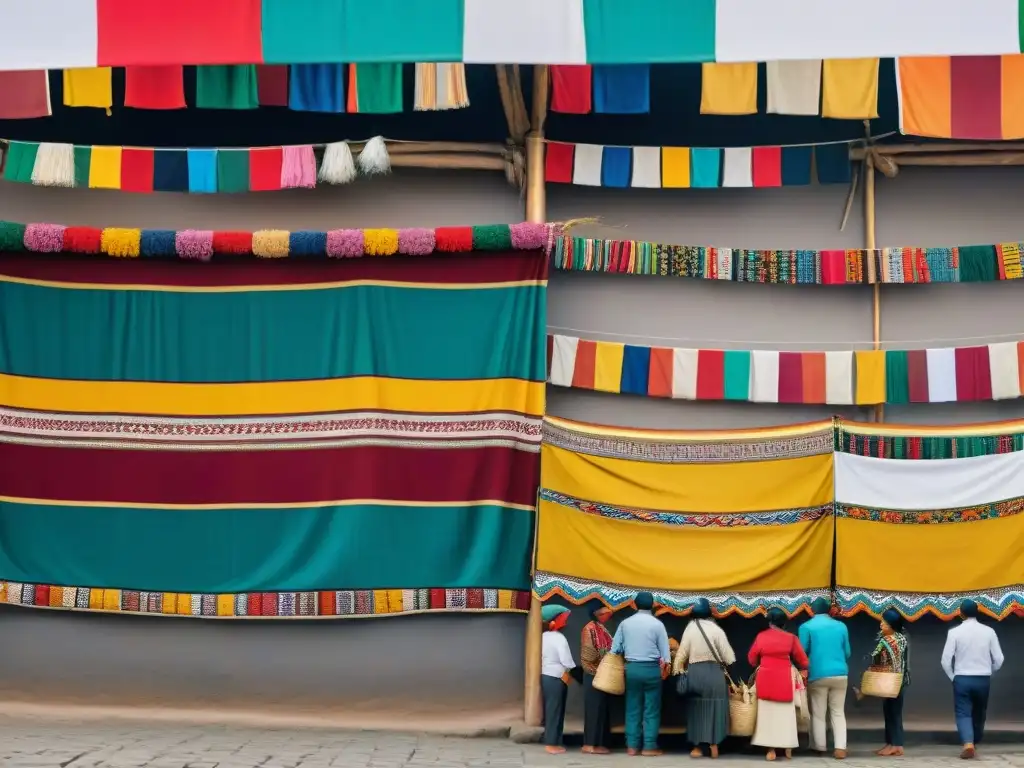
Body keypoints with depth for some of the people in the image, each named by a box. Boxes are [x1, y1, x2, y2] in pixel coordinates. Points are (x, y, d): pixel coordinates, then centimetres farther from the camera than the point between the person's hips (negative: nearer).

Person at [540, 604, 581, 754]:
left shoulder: (544, 636, 8)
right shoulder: (559, 638, -17)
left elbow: (542, 656, 11)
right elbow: (566, 660, -24)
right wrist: (571, 671, -6)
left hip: (545, 676, 8)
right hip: (556, 679, -8)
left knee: (549, 710, 15)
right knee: (555, 711, -2)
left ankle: (549, 741, 19)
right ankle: (552, 744, 2)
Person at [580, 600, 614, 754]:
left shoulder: (600, 629, 13)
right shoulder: (590, 629, -13)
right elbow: (590, 654, -17)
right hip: (595, 675, -9)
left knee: (601, 708, 10)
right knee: (595, 708, -6)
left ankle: (598, 742, 13)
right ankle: (592, 744, -3)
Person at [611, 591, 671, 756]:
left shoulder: (625, 623, 3)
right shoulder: (657, 624, -4)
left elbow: (615, 649, 5)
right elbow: (664, 651, -3)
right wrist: (665, 667, 10)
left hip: (631, 668, 3)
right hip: (651, 669, -3)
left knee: (632, 709, 8)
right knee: (651, 710, 2)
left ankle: (632, 746, 8)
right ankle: (649, 746, 1)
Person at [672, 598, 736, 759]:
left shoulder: (690, 629, -2)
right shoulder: (716, 630, -7)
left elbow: (682, 653, 2)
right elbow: (727, 655, -5)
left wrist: (678, 670, 12)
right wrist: (725, 662, 16)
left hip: (694, 672, 2)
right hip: (714, 672, -2)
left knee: (696, 708, 8)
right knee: (714, 708, 6)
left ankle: (697, 747, 8)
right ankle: (714, 745, 4)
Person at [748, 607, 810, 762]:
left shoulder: (761, 637, 1)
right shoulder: (791, 638, -3)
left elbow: (752, 659, 9)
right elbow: (803, 661, 2)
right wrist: (801, 668, 24)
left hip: (765, 680, 1)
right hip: (784, 680, -1)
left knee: (768, 713, 4)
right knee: (786, 714, 9)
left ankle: (771, 749, 1)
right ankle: (788, 748, 10)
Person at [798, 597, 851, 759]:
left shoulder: (806, 627, -2)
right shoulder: (841, 626, 8)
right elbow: (847, 652, 12)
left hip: (818, 675, -3)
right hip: (840, 674, 3)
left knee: (818, 714, 7)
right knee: (838, 712, 7)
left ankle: (819, 747, 8)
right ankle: (840, 748, -3)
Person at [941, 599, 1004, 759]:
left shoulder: (955, 632, -7)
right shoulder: (988, 631, -2)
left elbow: (946, 660, -9)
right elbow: (999, 659, -1)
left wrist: (953, 677, 7)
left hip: (962, 679, -2)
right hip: (983, 679, 2)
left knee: (963, 713, 0)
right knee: (979, 714, 19)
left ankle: (968, 744, -21)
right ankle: (975, 743, 31)